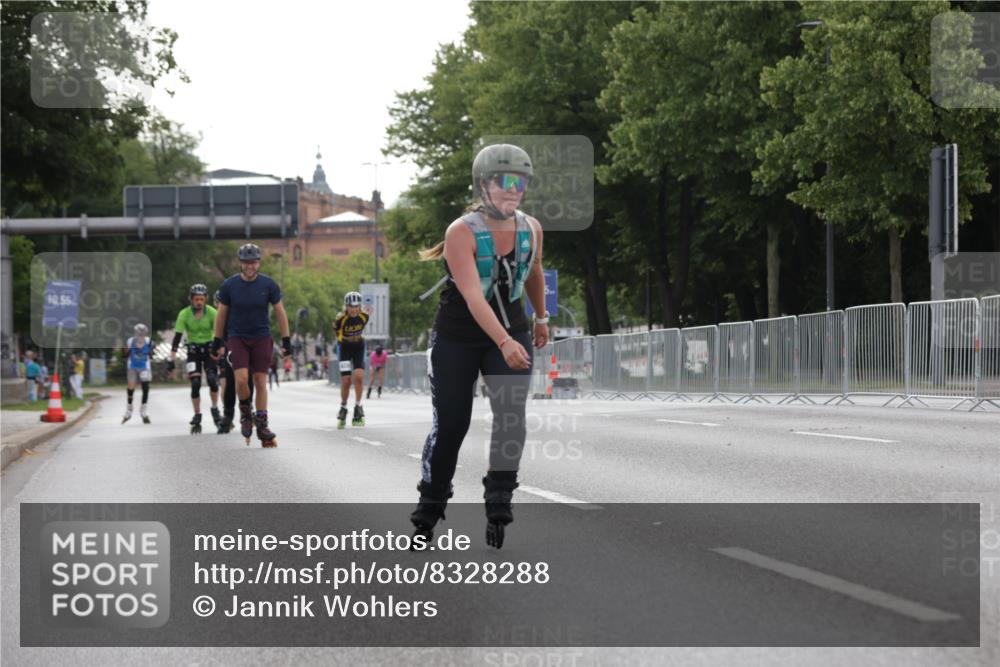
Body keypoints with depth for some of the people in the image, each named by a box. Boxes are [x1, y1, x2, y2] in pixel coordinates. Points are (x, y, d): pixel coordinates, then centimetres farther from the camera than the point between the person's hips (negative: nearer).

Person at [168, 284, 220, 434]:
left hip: (209, 348, 0)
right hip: (193, 350, 0)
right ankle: (197, 417, 1)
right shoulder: (184, 314, -14)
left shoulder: (211, 313, -15)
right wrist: (172, 359, -21)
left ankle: (215, 409, 5)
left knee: (212, 380, -18)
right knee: (195, 384, -12)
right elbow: (177, 337, -15)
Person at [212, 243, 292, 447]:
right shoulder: (229, 285, -4)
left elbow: (280, 312, 3)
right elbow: (221, 314, 5)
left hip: (261, 338, 1)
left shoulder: (268, 284, -5)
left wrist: (286, 340, 1)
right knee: (241, 378, -17)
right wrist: (217, 341, 7)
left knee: (260, 382, -1)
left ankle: (262, 424, 8)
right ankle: (245, 412, 8)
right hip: (237, 338, -1)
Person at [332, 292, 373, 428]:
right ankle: (343, 408, 17)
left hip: (359, 346, 1)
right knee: (346, 381, -6)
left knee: (359, 376, -18)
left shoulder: (364, 316, -19)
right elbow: (336, 332, -3)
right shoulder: (340, 318, -24)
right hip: (344, 347, -1)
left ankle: (358, 406, -3)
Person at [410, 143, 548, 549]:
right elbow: (472, 296, -33)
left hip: (511, 333, 3)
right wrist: (504, 342, -45)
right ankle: (428, 508, 20)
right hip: (457, 338, -3)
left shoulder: (531, 230, -5)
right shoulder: (462, 233, -22)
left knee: (511, 416, -16)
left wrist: (541, 318, 30)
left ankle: (498, 504, -9)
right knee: (450, 424, 1)